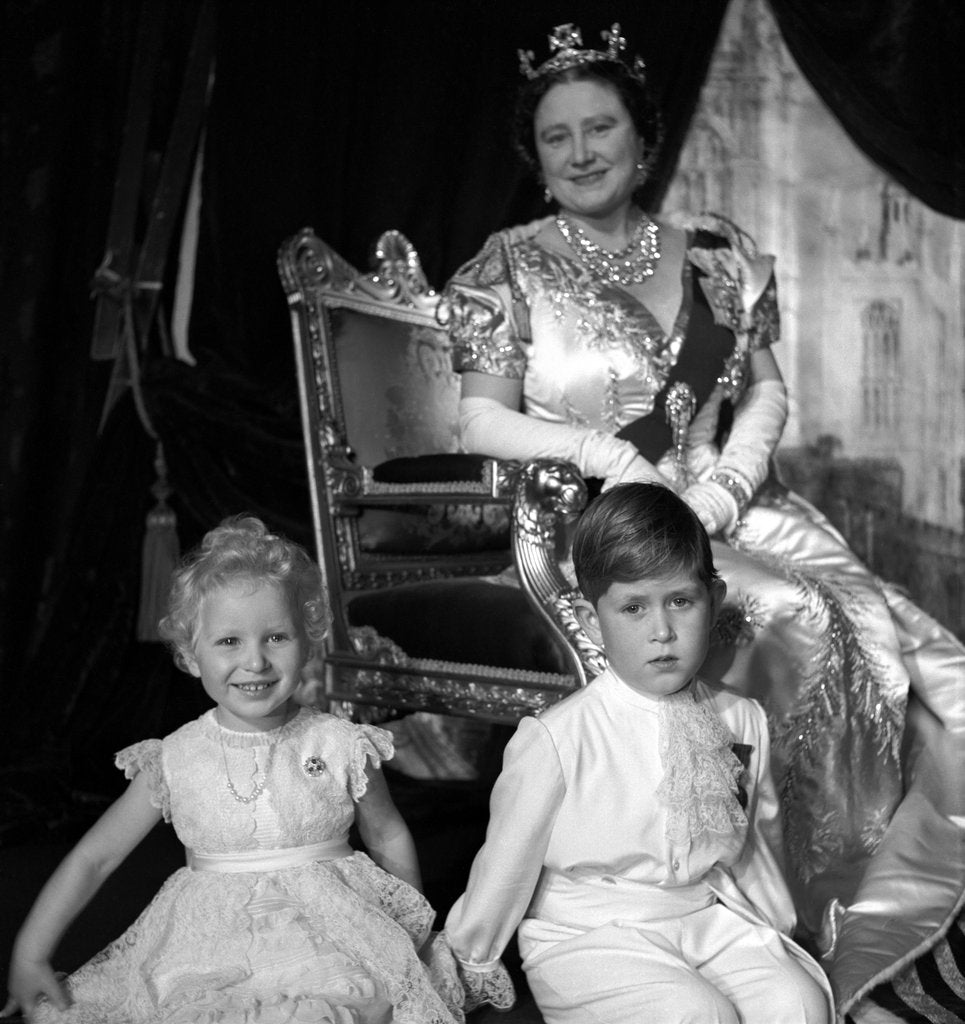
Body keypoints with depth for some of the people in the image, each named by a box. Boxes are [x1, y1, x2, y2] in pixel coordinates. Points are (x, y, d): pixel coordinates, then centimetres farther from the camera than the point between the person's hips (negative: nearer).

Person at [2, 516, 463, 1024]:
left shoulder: (342, 747, -5)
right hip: (212, 946, 2)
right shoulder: (175, 761, -4)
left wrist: (412, 934, 18)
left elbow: (388, 837, 11)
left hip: (329, 934, -1)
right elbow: (92, 858, 4)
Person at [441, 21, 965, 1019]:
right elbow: (483, 421, -3)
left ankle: (858, 910, -6)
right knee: (799, 628, -29)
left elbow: (766, 393, 12)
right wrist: (597, 449, -19)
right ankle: (787, 908, -15)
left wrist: (725, 488, -7)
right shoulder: (508, 269, 4)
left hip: (730, 512, 4)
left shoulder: (716, 252, 14)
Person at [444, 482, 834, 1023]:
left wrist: (777, 926, 27)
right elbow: (507, 864, -5)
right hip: (587, 936, -4)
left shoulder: (743, 720, -1)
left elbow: (761, 833, 17)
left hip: (709, 916, 4)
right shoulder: (556, 740, -16)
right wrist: (469, 965, 6)